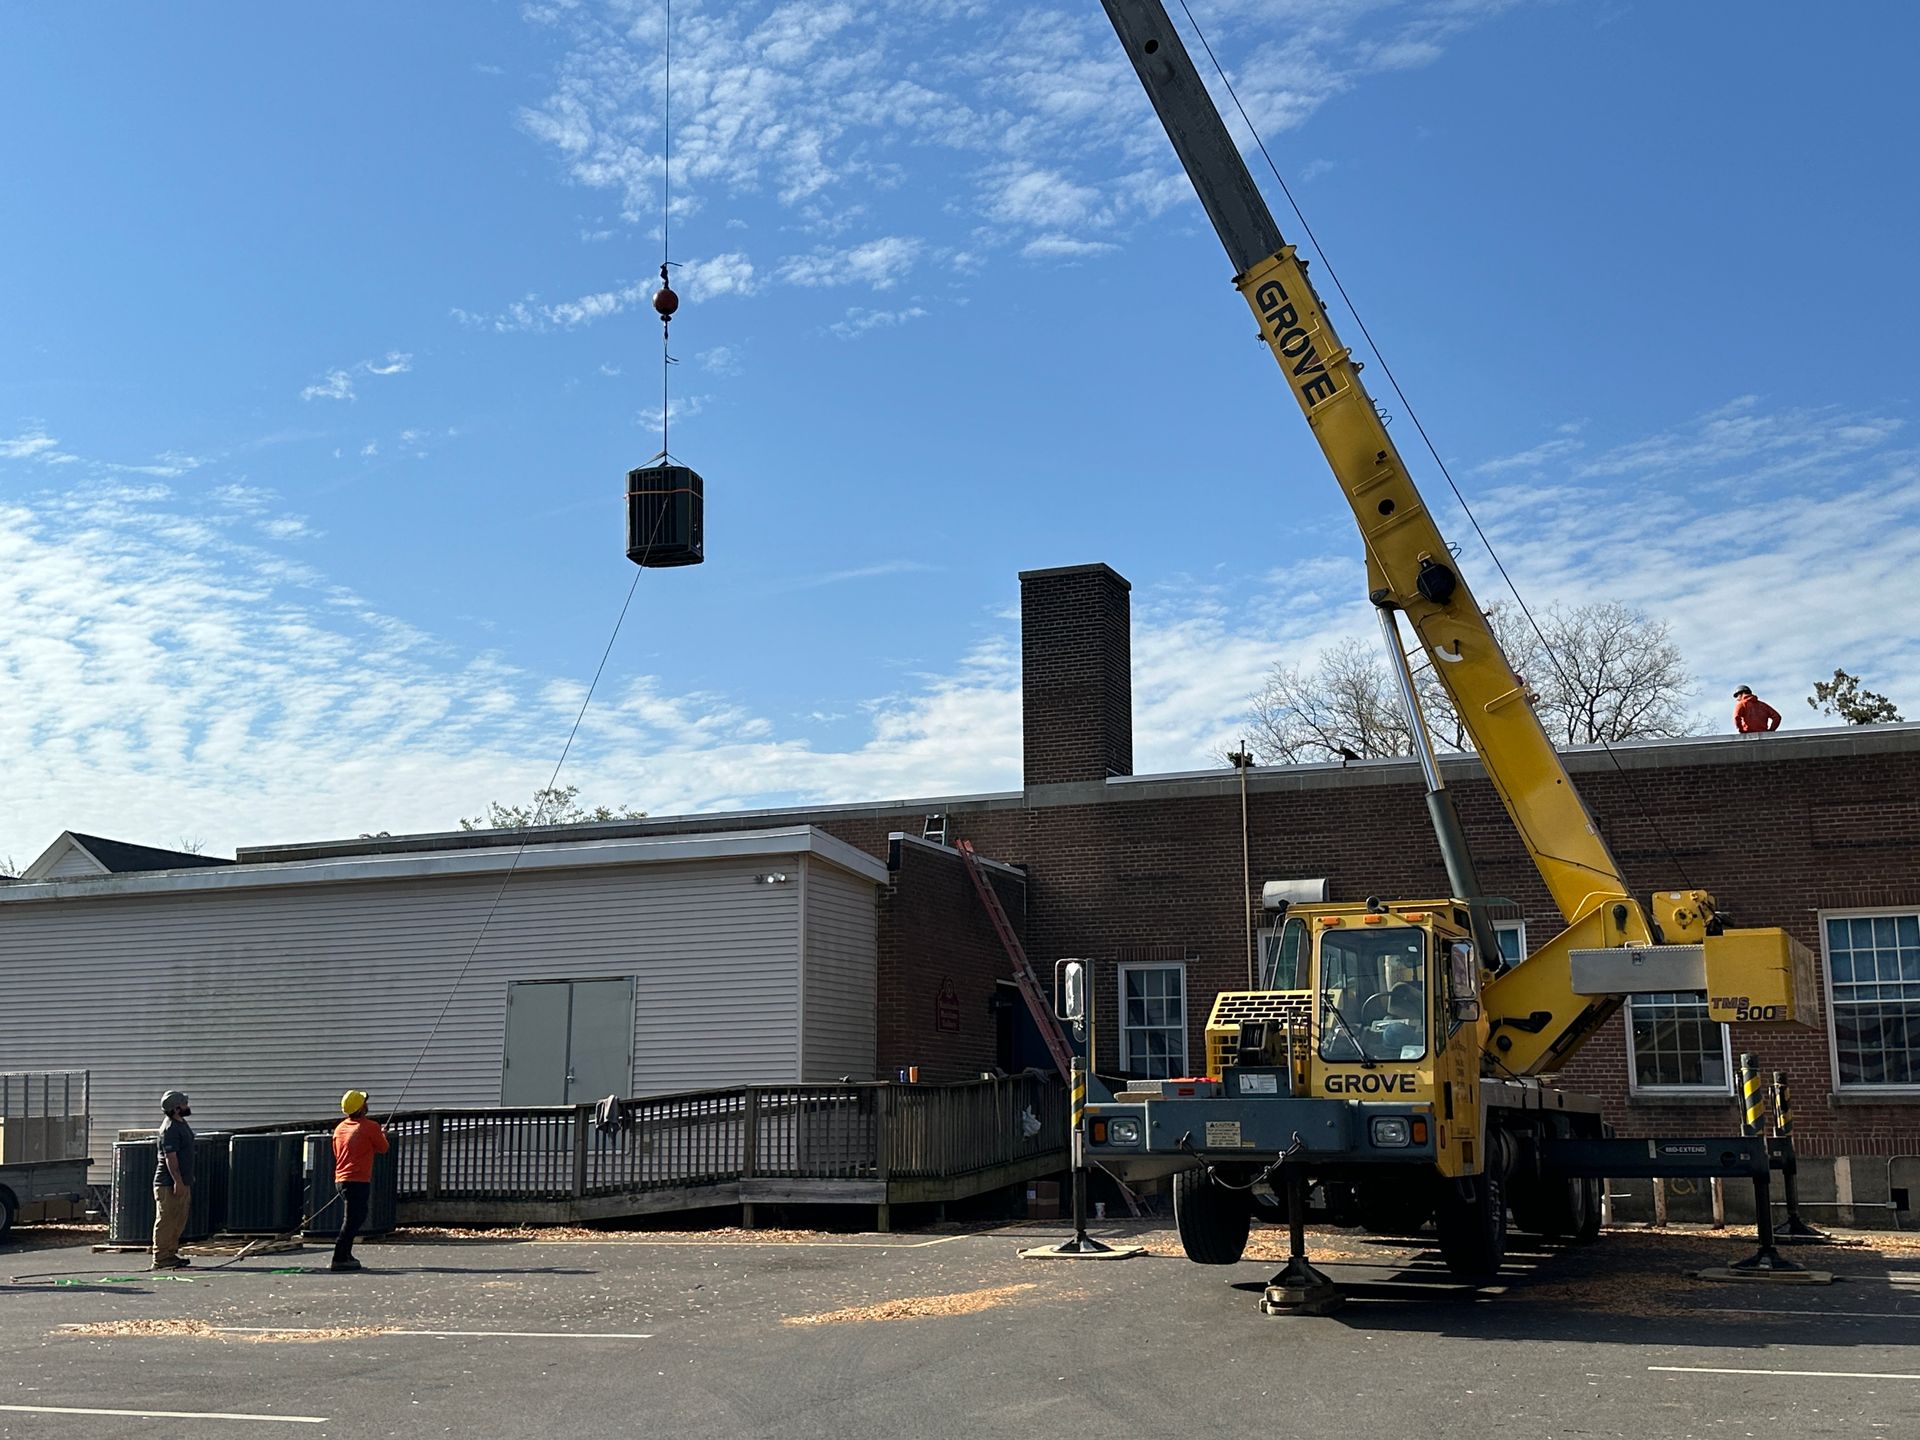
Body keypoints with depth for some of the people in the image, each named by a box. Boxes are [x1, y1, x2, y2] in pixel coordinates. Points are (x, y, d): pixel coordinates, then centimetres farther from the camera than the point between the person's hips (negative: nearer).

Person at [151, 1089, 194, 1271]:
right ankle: (161, 1259, -2)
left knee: (179, 1222, 14)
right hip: (169, 1185, -10)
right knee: (166, 1221, -5)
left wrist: (188, 1178, 27)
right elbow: (170, 1158, -23)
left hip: (182, 1183, 10)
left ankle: (171, 1254, 21)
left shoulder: (181, 1123, 15)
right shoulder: (169, 1129, -18)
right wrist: (177, 1181, -26)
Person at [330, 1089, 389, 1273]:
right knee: (352, 1219, -7)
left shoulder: (340, 1128, 11)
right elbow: (383, 1148, 3)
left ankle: (345, 1255, 20)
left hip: (341, 1179, 8)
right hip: (359, 1180, -8)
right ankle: (339, 1259, -11)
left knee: (355, 1217, 19)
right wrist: (383, 1135, 22)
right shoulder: (371, 1126, -9)